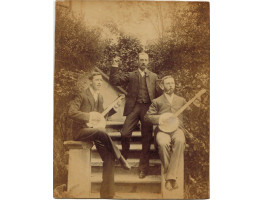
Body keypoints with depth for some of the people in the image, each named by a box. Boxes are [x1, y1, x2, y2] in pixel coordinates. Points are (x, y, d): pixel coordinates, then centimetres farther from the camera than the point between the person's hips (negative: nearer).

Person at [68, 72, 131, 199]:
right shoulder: (82, 96, -6)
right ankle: (120, 158, -19)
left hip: (95, 130, 6)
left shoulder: (100, 97, 15)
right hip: (81, 131, -6)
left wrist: (113, 108, 9)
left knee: (109, 157, -12)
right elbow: (71, 112, -14)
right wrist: (89, 115, -21)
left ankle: (107, 194, -8)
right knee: (102, 133, -39)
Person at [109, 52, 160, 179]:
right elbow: (114, 81, 2)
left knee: (146, 138, 2)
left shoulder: (154, 76, 15)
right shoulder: (130, 75, 12)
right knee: (125, 133, -12)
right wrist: (115, 66, -5)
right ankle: (123, 159, 15)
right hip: (134, 107, -1)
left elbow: (158, 94, 11)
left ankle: (143, 167, 13)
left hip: (148, 108, 1)